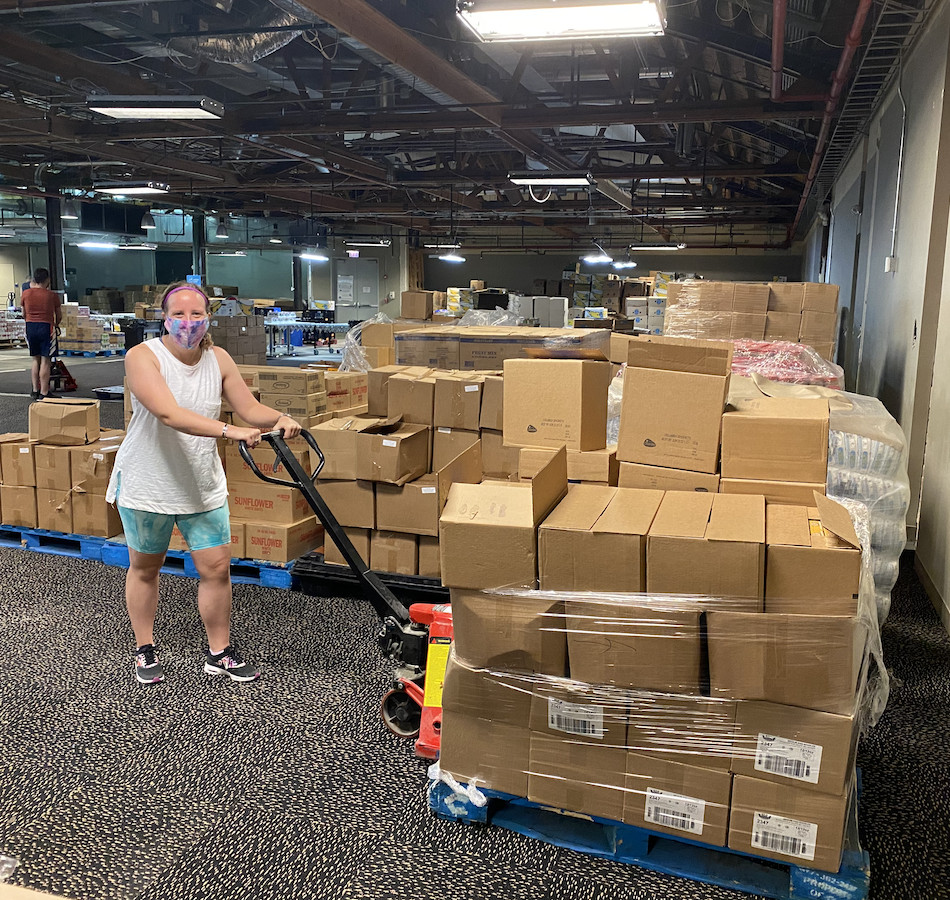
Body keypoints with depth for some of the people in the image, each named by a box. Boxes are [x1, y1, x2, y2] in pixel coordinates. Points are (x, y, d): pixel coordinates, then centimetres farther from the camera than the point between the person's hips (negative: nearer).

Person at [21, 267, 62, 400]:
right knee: (45, 360, -1)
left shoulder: (26, 293, 4)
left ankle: (35, 390, 16)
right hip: (46, 327, -4)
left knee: (36, 359, 16)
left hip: (30, 326, 4)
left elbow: (24, 315, 15)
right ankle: (43, 393, -2)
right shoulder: (52, 295, -5)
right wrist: (56, 325, 26)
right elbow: (59, 316, 5)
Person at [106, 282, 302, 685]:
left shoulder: (218, 360, -3)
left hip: (203, 485, 4)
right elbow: (169, 413, -33)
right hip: (147, 483, -3)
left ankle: (220, 652, 20)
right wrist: (229, 431, -44)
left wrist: (279, 418, -25)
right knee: (145, 568, 14)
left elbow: (251, 409, -2)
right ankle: (145, 650, 32)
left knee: (217, 567, 3)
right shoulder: (143, 357, -18)